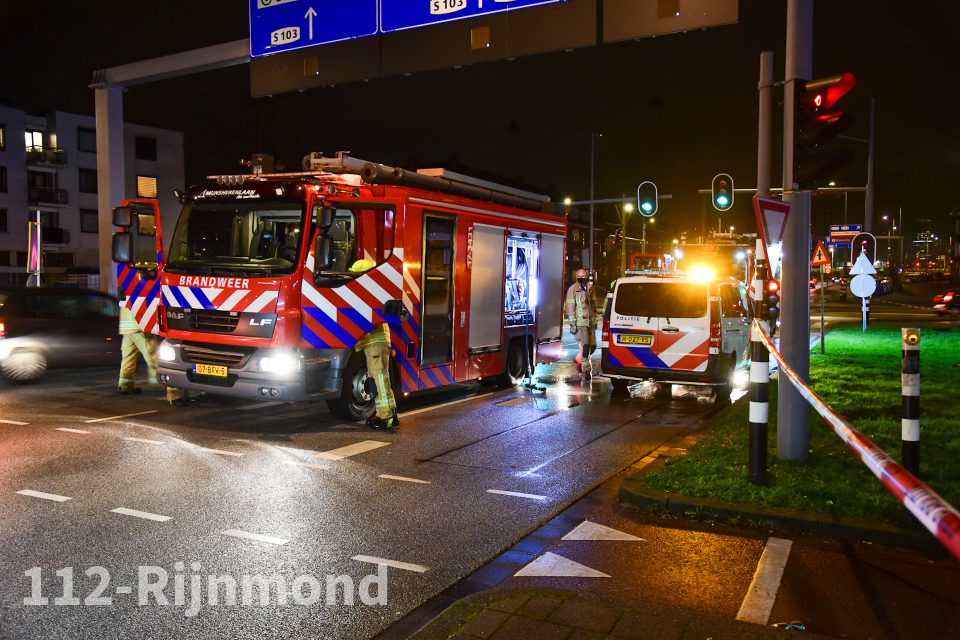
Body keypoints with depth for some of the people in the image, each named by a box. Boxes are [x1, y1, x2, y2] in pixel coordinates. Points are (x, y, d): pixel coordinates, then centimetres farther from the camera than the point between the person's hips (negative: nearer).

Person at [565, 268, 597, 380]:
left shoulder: (590, 288, 13)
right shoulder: (573, 289, -6)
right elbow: (570, 307, -8)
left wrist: (595, 320, 20)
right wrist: (572, 323, -12)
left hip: (590, 321, 6)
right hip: (580, 322, -6)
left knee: (593, 345, 6)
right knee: (585, 345, -9)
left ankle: (583, 362, 29)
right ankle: (586, 369, -2)